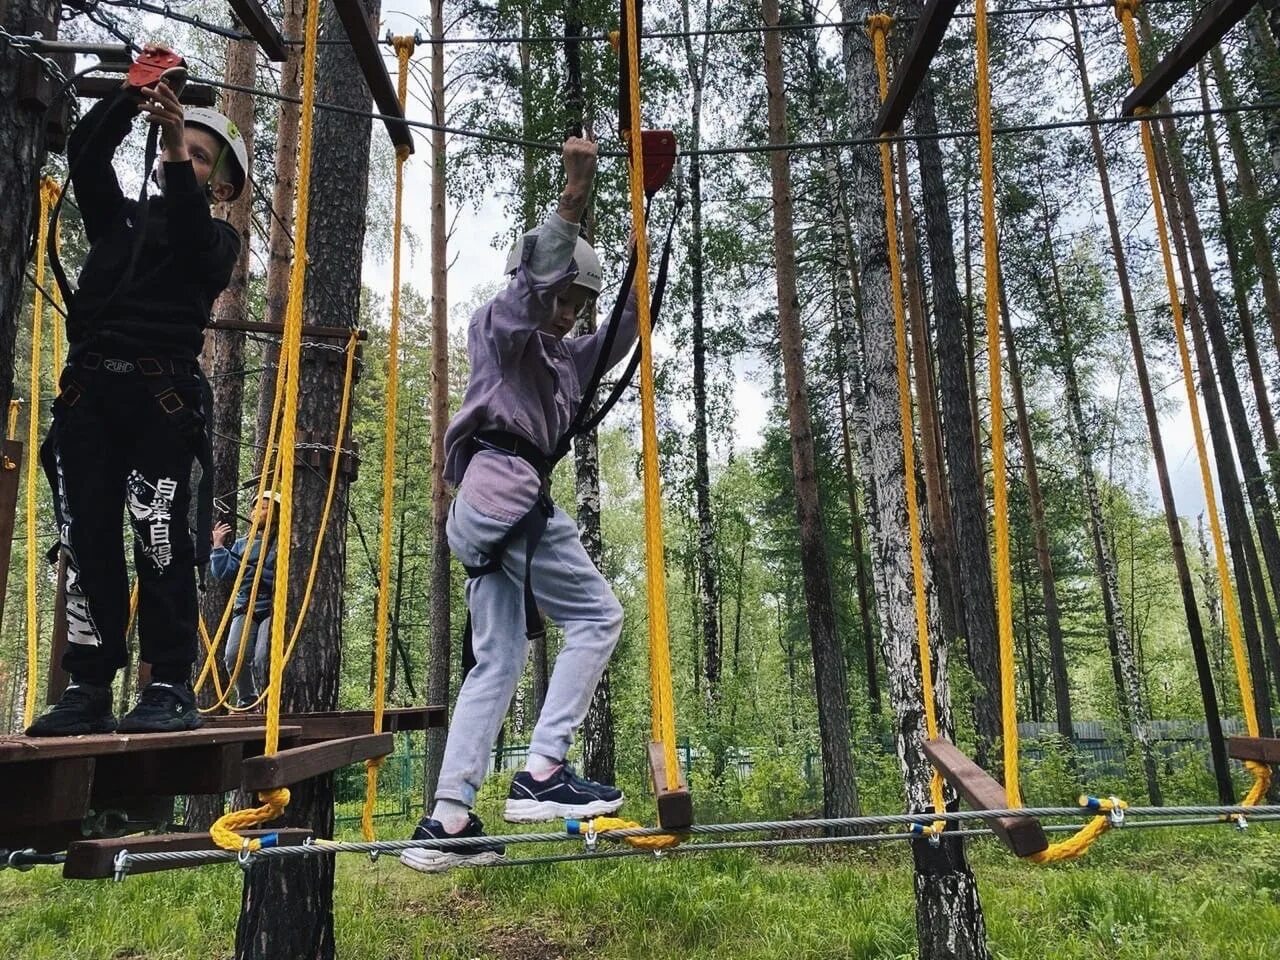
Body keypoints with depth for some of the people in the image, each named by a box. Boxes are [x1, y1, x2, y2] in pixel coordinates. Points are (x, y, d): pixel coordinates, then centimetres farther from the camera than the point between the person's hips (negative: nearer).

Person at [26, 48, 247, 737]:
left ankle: (171, 687, -9)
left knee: (161, 540, -13)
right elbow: (85, 152, 12)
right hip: (87, 391, 4)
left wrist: (176, 149, -15)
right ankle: (88, 687, 1)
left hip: (160, 396, -4)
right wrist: (134, 96, 3)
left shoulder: (217, 239, 15)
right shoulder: (118, 217, 27)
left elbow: (192, 247, -8)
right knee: (86, 541, -2)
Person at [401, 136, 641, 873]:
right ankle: (543, 774, -10)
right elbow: (528, 281, -15)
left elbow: (623, 333, 28)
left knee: (499, 661, 5)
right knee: (598, 616, -7)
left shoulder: (562, 358, 28)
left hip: (487, 508, 9)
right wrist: (574, 200, -24)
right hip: (506, 490, -9)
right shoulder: (500, 329, 7)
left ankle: (447, 821, 6)